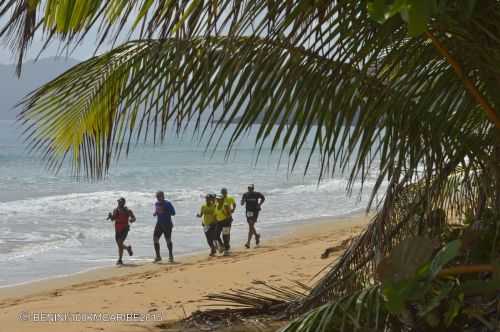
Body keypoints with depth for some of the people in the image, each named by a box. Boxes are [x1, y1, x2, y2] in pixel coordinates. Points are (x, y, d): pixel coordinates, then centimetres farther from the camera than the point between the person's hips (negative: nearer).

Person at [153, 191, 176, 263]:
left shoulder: (167, 204, -9)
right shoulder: (156, 204, 9)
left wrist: (164, 211, -22)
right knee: (155, 238, -4)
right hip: (159, 224, 6)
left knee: (168, 240, -1)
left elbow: (173, 213, -11)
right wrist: (155, 213, 0)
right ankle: (158, 256, 5)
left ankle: (171, 256, 14)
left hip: (167, 224, -5)